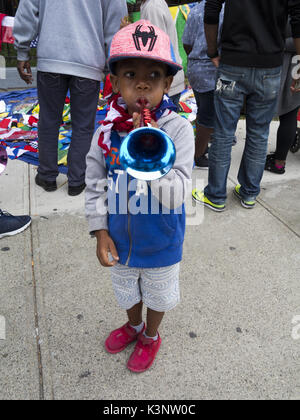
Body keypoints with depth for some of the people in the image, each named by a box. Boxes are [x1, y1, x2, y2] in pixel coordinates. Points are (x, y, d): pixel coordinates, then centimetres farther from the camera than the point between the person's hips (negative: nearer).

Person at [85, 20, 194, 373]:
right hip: (119, 238, 3)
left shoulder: (178, 130, -24)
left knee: (157, 294, 24)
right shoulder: (107, 132, -15)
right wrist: (101, 232, -7)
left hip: (160, 242, -3)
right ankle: (133, 325, 61)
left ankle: (150, 336, 55)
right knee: (126, 291, 29)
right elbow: (95, 186, -6)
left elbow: (175, 195, -30)